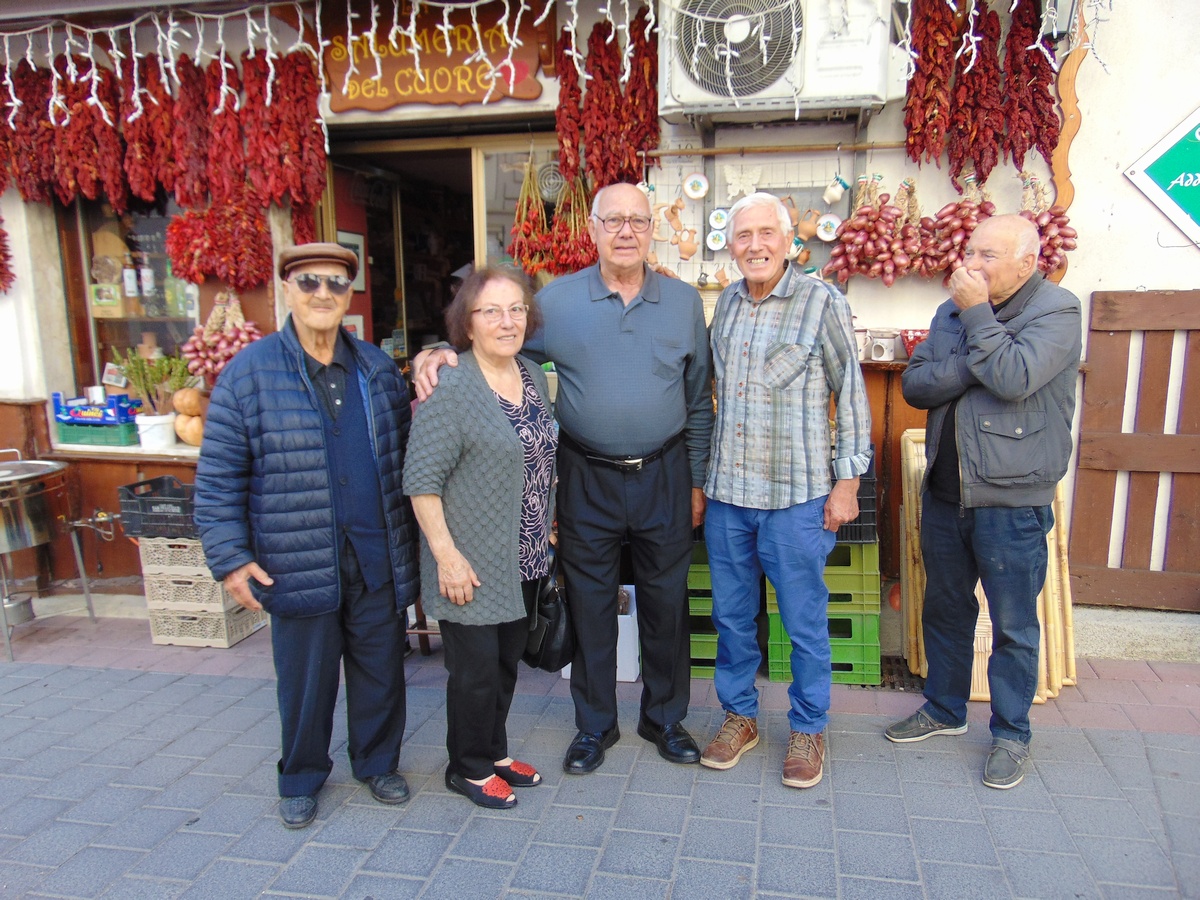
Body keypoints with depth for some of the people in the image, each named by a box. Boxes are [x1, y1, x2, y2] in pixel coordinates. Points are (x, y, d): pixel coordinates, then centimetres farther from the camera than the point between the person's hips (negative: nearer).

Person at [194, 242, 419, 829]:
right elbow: (218, 477, -4)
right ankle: (302, 779, 36)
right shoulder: (249, 372, -5)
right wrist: (230, 558, -7)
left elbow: (403, 454, 15)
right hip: (299, 562, -3)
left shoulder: (378, 368, 7)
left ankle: (377, 763, 39)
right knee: (305, 677, 12)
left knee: (381, 669, 15)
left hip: (377, 557, 3)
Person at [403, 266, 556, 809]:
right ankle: (469, 769, 28)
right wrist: (446, 554, -19)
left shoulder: (533, 377, 6)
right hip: (473, 563, -7)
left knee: (507, 661, 19)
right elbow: (421, 480, -17)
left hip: (524, 558, 7)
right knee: (476, 669, 6)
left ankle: (495, 752, 38)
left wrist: (545, 532, 15)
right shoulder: (449, 388, -17)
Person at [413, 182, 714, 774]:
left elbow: (699, 399, 7)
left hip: (663, 476, 1)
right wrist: (435, 357, -17)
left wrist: (697, 480, 6)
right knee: (589, 604, 10)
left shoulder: (684, 302, 3)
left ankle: (664, 718, 34)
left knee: (665, 602, 12)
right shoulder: (556, 299, -2)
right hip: (587, 477, -1)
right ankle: (594, 725, 30)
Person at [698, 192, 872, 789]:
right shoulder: (727, 302, 8)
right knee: (731, 615, 14)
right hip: (726, 493, 5)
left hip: (796, 496, -4)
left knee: (805, 621, 8)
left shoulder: (823, 303, -6)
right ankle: (739, 716, 33)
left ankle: (808, 728, 28)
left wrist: (847, 481, -7)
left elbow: (851, 394, -3)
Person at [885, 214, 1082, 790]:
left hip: (1012, 500, -5)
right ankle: (944, 709, 37)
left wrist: (977, 314, -16)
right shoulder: (952, 311, 9)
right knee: (944, 608, 18)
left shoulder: (1057, 311, -9)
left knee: (1013, 625, 7)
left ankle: (1010, 733, 26)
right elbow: (914, 385, -1)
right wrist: (972, 366, -17)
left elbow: (1014, 378, -26)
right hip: (944, 490, 6)